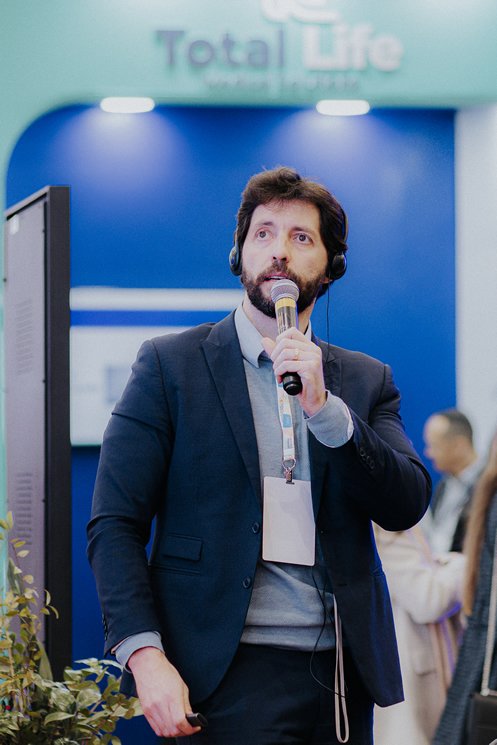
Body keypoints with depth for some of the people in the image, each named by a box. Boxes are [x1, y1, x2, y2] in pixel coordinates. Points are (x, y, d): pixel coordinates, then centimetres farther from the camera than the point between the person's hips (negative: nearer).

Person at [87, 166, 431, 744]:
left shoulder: (365, 380, 13)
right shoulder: (170, 364, 3)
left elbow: (408, 507, 0)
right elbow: (114, 523, -3)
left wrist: (323, 407, -13)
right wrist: (145, 655, -16)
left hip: (343, 671, 3)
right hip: (233, 672, -3)